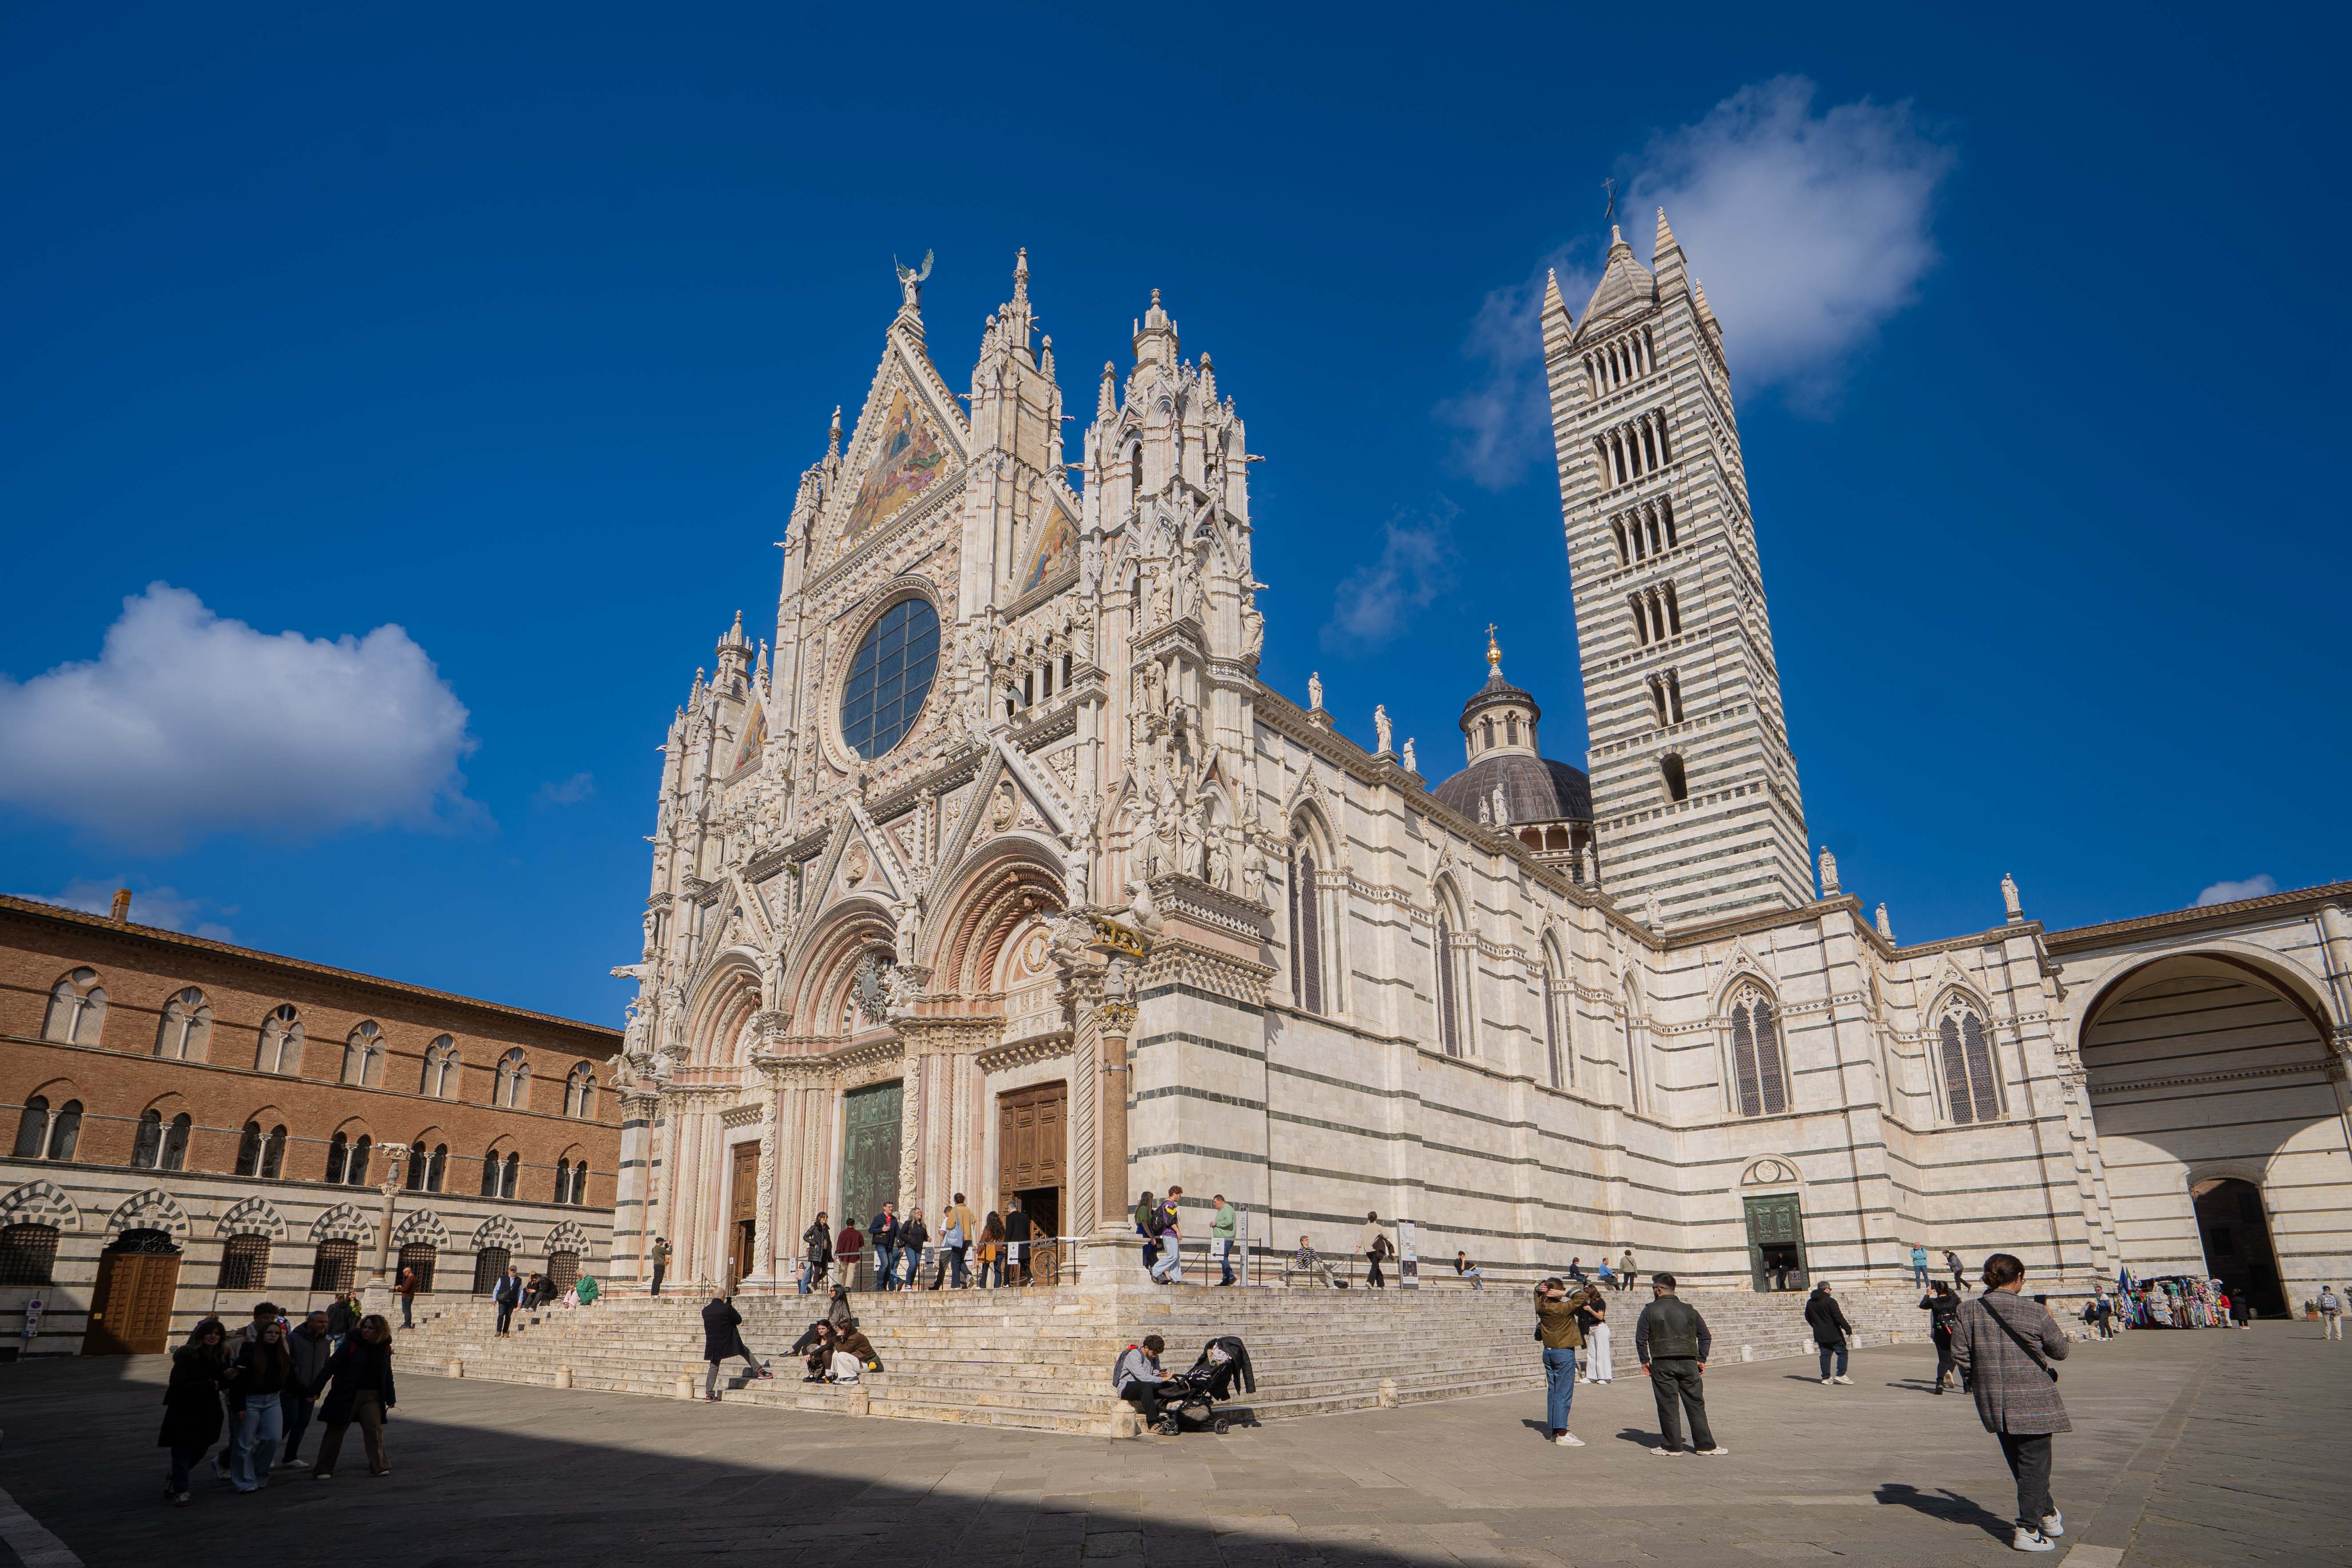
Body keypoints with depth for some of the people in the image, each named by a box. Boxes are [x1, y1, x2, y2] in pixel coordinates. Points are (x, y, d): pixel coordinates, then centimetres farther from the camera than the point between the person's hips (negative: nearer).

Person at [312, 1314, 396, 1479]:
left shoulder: (384, 1348, 4)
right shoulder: (352, 1344, -10)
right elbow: (331, 1366, -9)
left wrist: (390, 1398, 17)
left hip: (372, 1397, 3)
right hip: (345, 1396, -3)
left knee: (375, 1429, -2)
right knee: (336, 1431, 4)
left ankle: (379, 1466, 6)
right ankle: (323, 1470, 14)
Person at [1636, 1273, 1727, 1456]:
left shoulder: (1650, 1310, 0)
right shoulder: (1689, 1310, 10)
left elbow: (1641, 1338, -2)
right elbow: (1706, 1336, 11)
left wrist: (1645, 1360, 7)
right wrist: (1701, 1360, 14)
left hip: (1662, 1364, -3)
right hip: (1689, 1363, 3)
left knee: (1668, 1405, 3)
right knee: (1696, 1404, 10)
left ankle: (1672, 1447, 6)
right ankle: (1706, 1445, 12)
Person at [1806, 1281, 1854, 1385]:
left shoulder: (1810, 1303, 10)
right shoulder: (1830, 1301, -13)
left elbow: (1808, 1318, 18)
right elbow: (1839, 1317, -18)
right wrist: (1848, 1329, -14)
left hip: (1820, 1336, 6)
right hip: (1833, 1335, -6)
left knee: (1825, 1355, 9)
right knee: (1842, 1353, 4)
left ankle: (1826, 1378, 6)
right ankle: (1841, 1375, -2)